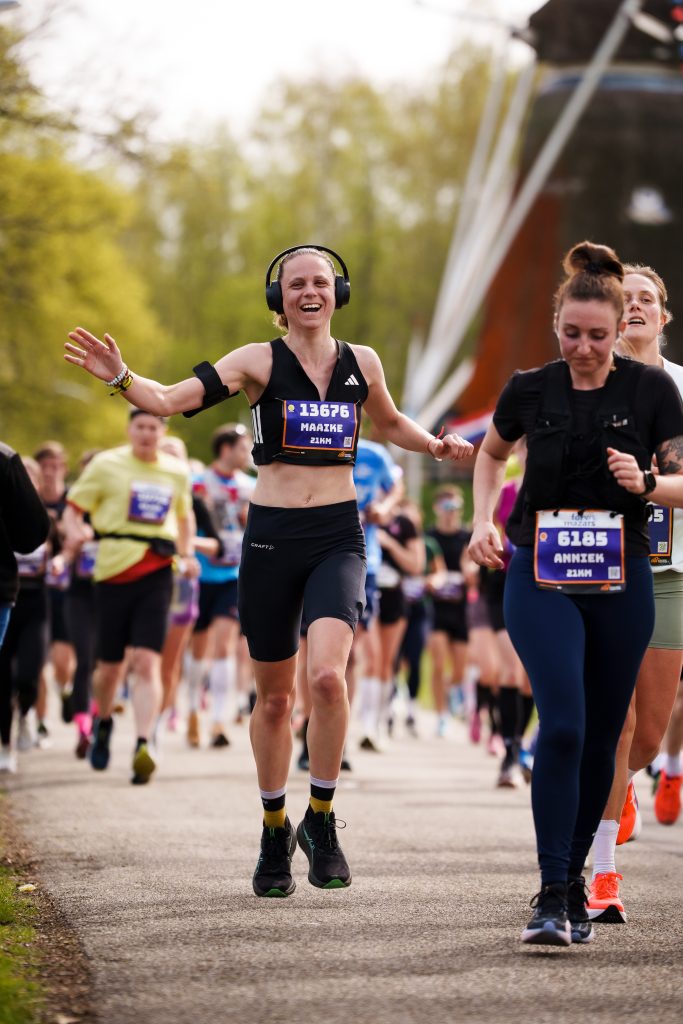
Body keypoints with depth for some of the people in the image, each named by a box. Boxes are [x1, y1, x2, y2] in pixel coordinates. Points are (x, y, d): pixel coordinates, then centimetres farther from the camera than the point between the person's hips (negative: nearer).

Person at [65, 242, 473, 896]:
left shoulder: (362, 363, 8)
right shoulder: (260, 362, -1)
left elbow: (389, 423, 29)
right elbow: (170, 400, -11)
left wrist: (435, 446, 12)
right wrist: (120, 378, -29)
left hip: (338, 537, 1)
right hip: (272, 535, 0)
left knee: (326, 675, -22)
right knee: (274, 695, 8)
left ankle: (321, 821, -4)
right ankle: (275, 833, 28)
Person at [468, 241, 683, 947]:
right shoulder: (530, 391, 0)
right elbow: (492, 453, 20)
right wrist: (483, 520, 6)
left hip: (620, 582, 1)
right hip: (541, 579, -1)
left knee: (601, 738, 7)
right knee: (563, 725, -17)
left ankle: (573, 875, 24)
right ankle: (552, 896, -16)